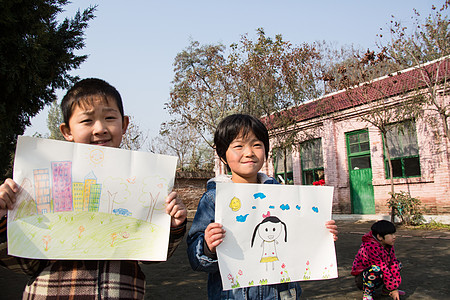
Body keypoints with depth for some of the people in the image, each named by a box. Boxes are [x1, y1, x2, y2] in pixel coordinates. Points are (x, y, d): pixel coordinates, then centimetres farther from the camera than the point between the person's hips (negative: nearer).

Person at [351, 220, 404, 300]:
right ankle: (367, 293, -15)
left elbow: (393, 263, -5)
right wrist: (393, 288, -22)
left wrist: (395, 285, -12)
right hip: (362, 278, -8)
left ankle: (386, 289, 15)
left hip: (378, 276, 8)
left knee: (397, 264, 5)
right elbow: (383, 269, -28)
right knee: (375, 269, -38)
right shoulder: (371, 247, -30)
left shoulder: (389, 246, -3)